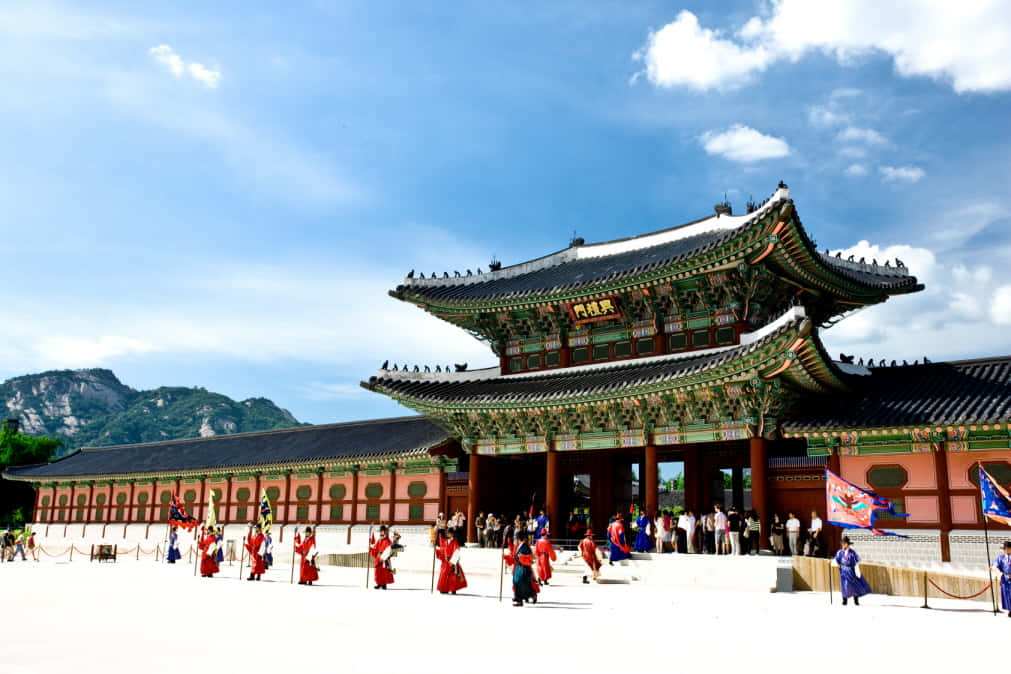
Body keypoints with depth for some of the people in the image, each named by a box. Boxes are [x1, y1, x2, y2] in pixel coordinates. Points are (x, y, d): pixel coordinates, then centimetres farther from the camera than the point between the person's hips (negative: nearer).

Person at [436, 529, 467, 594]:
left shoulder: (455, 542, -8)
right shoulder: (445, 542, 12)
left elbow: (456, 553, -16)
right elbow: (442, 551, 18)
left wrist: (452, 561, -22)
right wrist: (436, 550, 0)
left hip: (452, 562, -6)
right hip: (445, 561, 6)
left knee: (453, 575, -5)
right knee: (444, 575, 5)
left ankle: (453, 589, 1)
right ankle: (445, 589, 13)